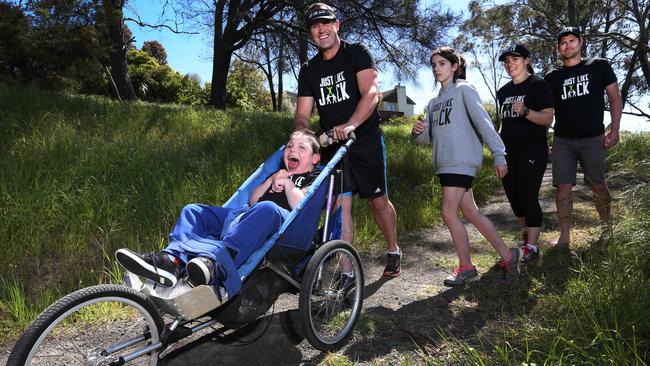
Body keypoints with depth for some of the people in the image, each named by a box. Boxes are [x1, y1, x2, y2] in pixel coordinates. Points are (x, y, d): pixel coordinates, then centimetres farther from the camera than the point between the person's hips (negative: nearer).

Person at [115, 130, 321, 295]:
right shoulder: (277, 173, 35)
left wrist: (287, 183, 5)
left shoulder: (314, 178, 18)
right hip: (248, 215, 7)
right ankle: (173, 258, -34)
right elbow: (252, 200, 22)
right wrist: (271, 181, 11)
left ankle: (213, 262, -58)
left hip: (281, 220, -7)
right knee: (193, 211, -4)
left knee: (267, 208, -42)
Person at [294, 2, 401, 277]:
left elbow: (371, 93, -18)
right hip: (331, 145, 3)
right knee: (340, 205, -6)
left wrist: (350, 124, -35)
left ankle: (393, 250, 30)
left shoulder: (356, 53, -3)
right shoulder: (308, 70, 9)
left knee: (378, 201, 6)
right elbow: (303, 114, 2)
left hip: (366, 141, -3)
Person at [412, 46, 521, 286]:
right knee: (471, 213, 8)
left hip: (462, 161, -7)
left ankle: (466, 268, 5)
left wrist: (499, 155, -15)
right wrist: (417, 132, -9)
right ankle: (507, 255, 20)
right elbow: (428, 137, 14)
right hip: (444, 163, 7)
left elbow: (483, 122, -9)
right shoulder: (433, 102, 20)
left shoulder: (464, 90, 0)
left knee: (449, 213, -10)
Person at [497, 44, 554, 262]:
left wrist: (525, 111, -28)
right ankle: (527, 232, 29)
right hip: (508, 152, 6)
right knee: (513, 196, 9)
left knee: (528, 196, -9)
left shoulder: (538, 85, -3)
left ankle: (532, 246, -2)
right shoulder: (503, 91, 16)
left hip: (532, 151, -6)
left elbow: (548, 118, -12)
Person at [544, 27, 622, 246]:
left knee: (598, 185, 7)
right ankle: (564, 236, 1)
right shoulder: (552, 78, 9)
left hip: (592, 138, -1)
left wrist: (614, 130, -3)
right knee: (563, 187, -5)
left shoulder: (599, 67, 6)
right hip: (562, 140, 1)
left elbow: (615, 98, 6)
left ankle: (607, 229, 25)